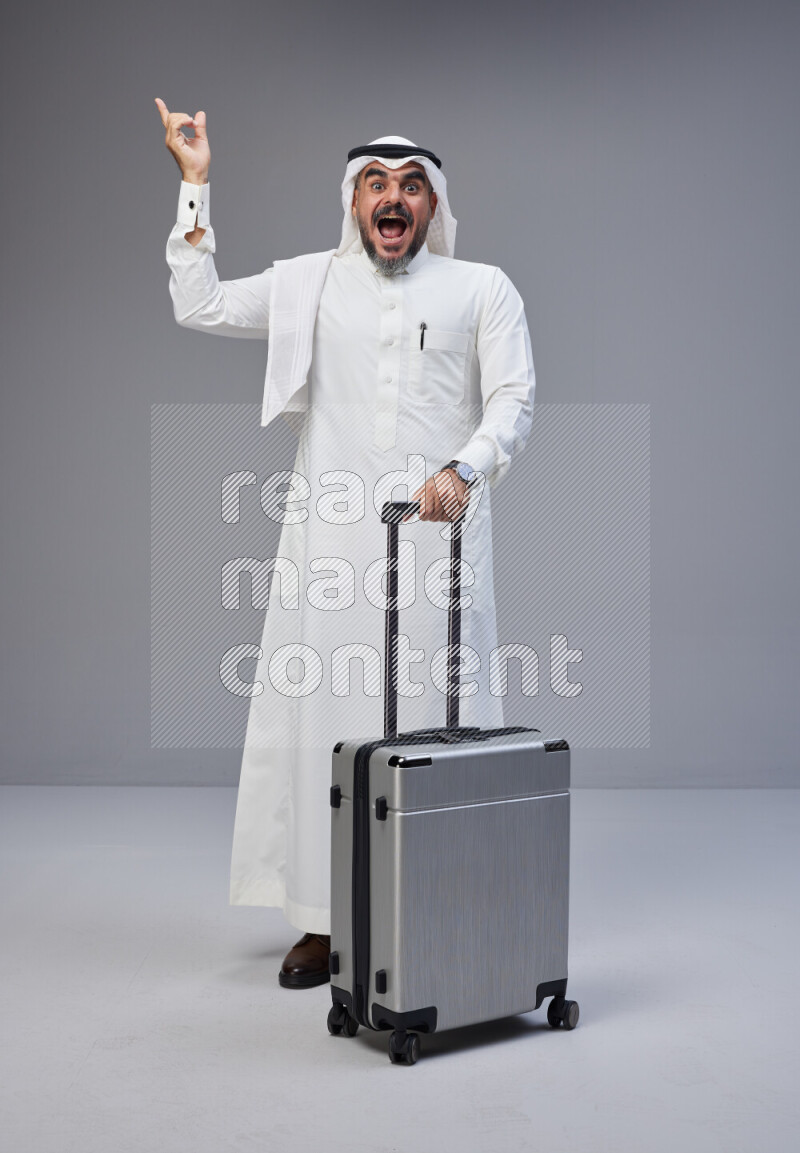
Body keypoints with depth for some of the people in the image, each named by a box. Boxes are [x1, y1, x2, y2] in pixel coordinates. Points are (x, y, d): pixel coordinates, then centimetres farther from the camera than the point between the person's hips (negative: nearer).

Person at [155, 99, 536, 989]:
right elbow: (198, 306, 15)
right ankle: (323, 921, 10)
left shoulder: (483, 289, 10)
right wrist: (194, 186, 14)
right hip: (330, 543, 2)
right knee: (321, 716, 0)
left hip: (439, 539, -1)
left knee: (436, 719, -1)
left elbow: (513, 402, 2)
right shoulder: (308, 283, 16)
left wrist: (464, 468, -17)